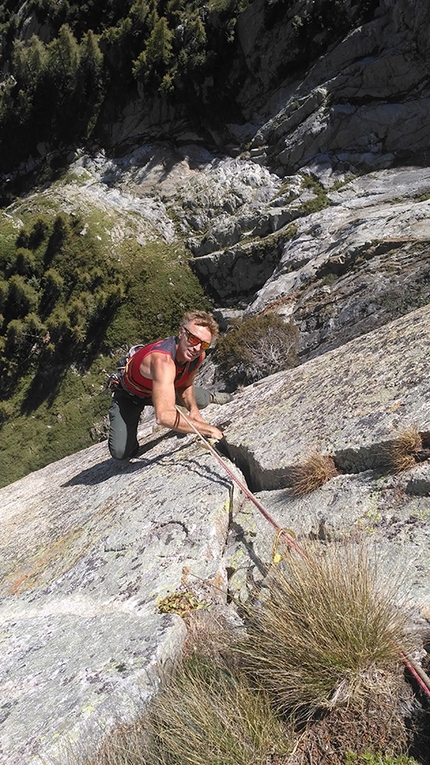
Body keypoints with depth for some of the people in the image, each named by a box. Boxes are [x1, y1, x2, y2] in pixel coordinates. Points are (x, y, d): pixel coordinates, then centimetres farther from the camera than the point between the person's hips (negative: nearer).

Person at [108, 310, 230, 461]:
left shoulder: (199, 356, -21)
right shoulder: (163, 360, -47)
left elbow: (185, 386, 1)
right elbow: (164, 416, -57)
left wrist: (193, 408, -20)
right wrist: (209, 429, -48)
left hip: (162, 387, 6)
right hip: (129, 396, -6)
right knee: (121, 453, -21)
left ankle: (210, 397, 55)